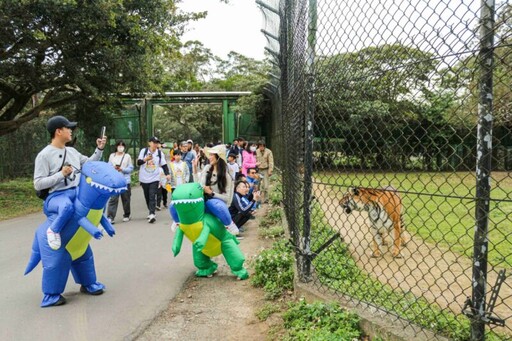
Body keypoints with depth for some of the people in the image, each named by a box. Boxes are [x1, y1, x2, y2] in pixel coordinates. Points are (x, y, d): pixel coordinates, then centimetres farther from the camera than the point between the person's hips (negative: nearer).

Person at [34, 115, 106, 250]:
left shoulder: (72, 151, 14)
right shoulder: (44, 155, -7)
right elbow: (38, 184, -12)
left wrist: (99, 149, 13)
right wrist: (61, 174, -19)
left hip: (77, 193, 8)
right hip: (56, 196, -8)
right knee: (67, 207, -41)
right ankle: (53, 230, -11)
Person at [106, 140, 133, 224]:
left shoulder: (127, 156, 5)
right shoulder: (112, 156, 10)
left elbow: (131, 168, 1)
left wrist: (122, 169, -13)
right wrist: (114, 168, -12)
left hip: (125, 180, 0)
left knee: (126, 199, 8)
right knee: (113, 199, -8)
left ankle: (126, 215, 23)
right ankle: (110, 217, -8)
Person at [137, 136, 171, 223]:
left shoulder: (160, 153, 3)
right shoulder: (144, 151, 0)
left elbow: (164, 165, 4)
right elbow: (138, 162, -3)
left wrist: (167, 174, -11)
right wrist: (145, 159, -22)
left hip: (154, 178, -1)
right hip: (144, 178, 1)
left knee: (152, 196, -14)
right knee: (147, 197, 11)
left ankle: (151, 214, -21)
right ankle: (151, 212, 27)